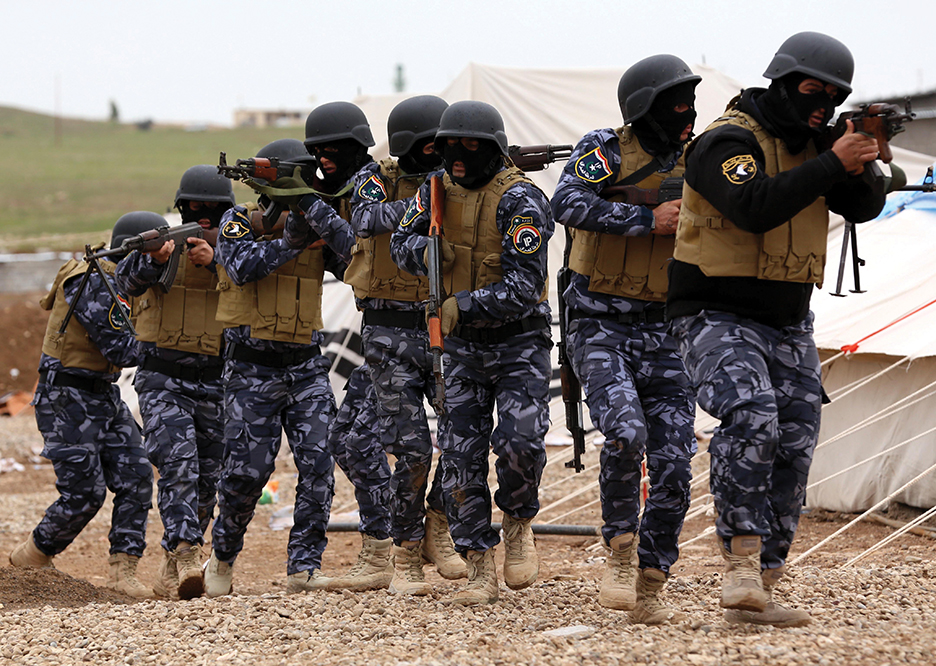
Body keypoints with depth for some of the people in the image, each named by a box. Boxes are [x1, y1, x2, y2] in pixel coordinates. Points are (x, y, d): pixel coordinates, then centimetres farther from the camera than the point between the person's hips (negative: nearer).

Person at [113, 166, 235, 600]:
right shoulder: (162, 242, 1)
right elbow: (128, 280, -16)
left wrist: (216, 262, -28)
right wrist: (154, 258, -36)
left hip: (215, 385, 3)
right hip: (163, 380, -3)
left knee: (205, 482, 8)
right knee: (178, 466, -21)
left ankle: (170, 571, 21)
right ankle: (186, 558, -30)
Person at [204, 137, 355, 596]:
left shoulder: (315, 227, 10)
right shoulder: (239, 222, -1)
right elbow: (244, 265, -20)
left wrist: (335, 229, -20)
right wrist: (295, 239, -25)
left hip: (306, 368, 4)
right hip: (252, 369, -3)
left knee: (318, 464, -11)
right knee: (246, 472, -4)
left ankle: (304, 567, -8)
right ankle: (223, 556, 20)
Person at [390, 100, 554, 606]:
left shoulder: (518, 201, -18)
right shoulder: (439, 188, 1)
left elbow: (523, 288, -24)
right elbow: (402, 243, 11)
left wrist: (464, 306, -32)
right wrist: (424, 250, -12)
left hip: (518, 341, -5)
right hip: (462, 346, 5)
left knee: (519, 441, -21)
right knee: (460, 457, -1)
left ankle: (519, 524, 8)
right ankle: (479, 570, 7)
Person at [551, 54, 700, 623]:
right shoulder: (606, 150, -3)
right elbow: (569, 204, -20)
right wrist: (649, 219, -20)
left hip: (665, 333, 4)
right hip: (602, 326, -4)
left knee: (674, 466, -4)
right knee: (626, 432, -26)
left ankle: (650, 588, 7)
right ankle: (621, 555, -6)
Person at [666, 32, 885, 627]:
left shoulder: (809, 145, 10)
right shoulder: (729, 141, -14)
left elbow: (864, 206, 7)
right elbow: (757, 207, -30)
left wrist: (862, 166, -14)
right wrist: (832, 163, -26)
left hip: (788, 326, 8)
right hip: (717, 317, -8)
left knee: (793, 452, 2)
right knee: (750, 418, -31)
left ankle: (759, 594, 8)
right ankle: (742, 562, -30)